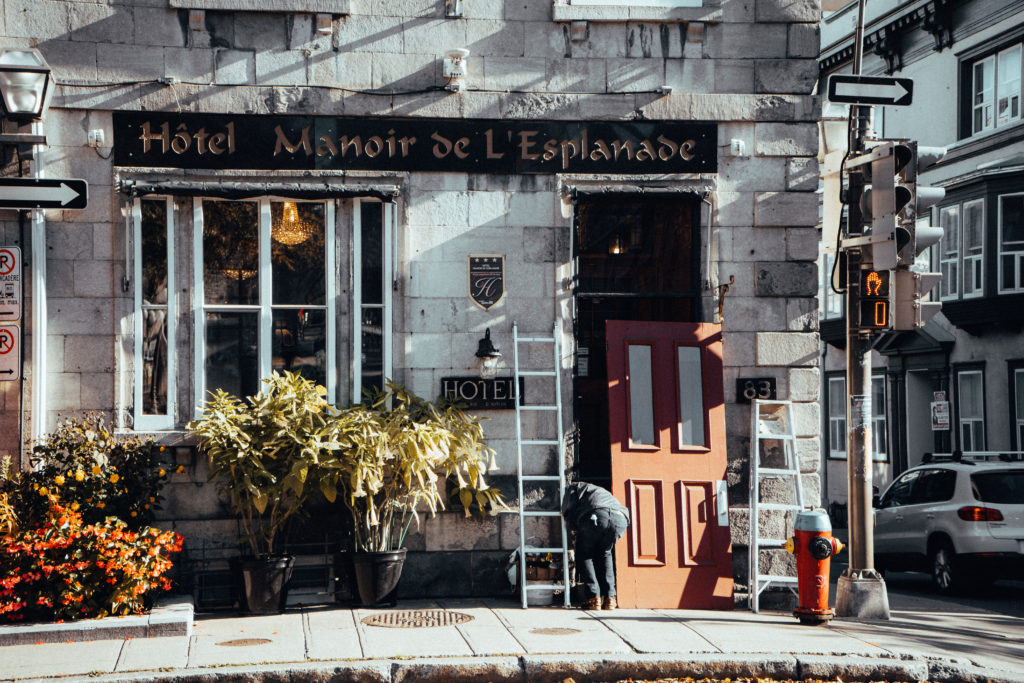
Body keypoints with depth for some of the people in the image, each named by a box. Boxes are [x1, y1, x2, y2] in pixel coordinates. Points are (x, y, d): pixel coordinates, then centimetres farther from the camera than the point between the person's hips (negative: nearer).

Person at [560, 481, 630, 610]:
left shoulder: (573, 487, 29)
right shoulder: (602, 492, 47)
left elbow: (569, 511, 13)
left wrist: (572, 527, 32)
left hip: (596, 517, -5)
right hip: (621, 519, 5)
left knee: (583, 554, 19)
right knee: (604, 554, 29)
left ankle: (593, 598, 6)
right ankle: (609, 598, 15)